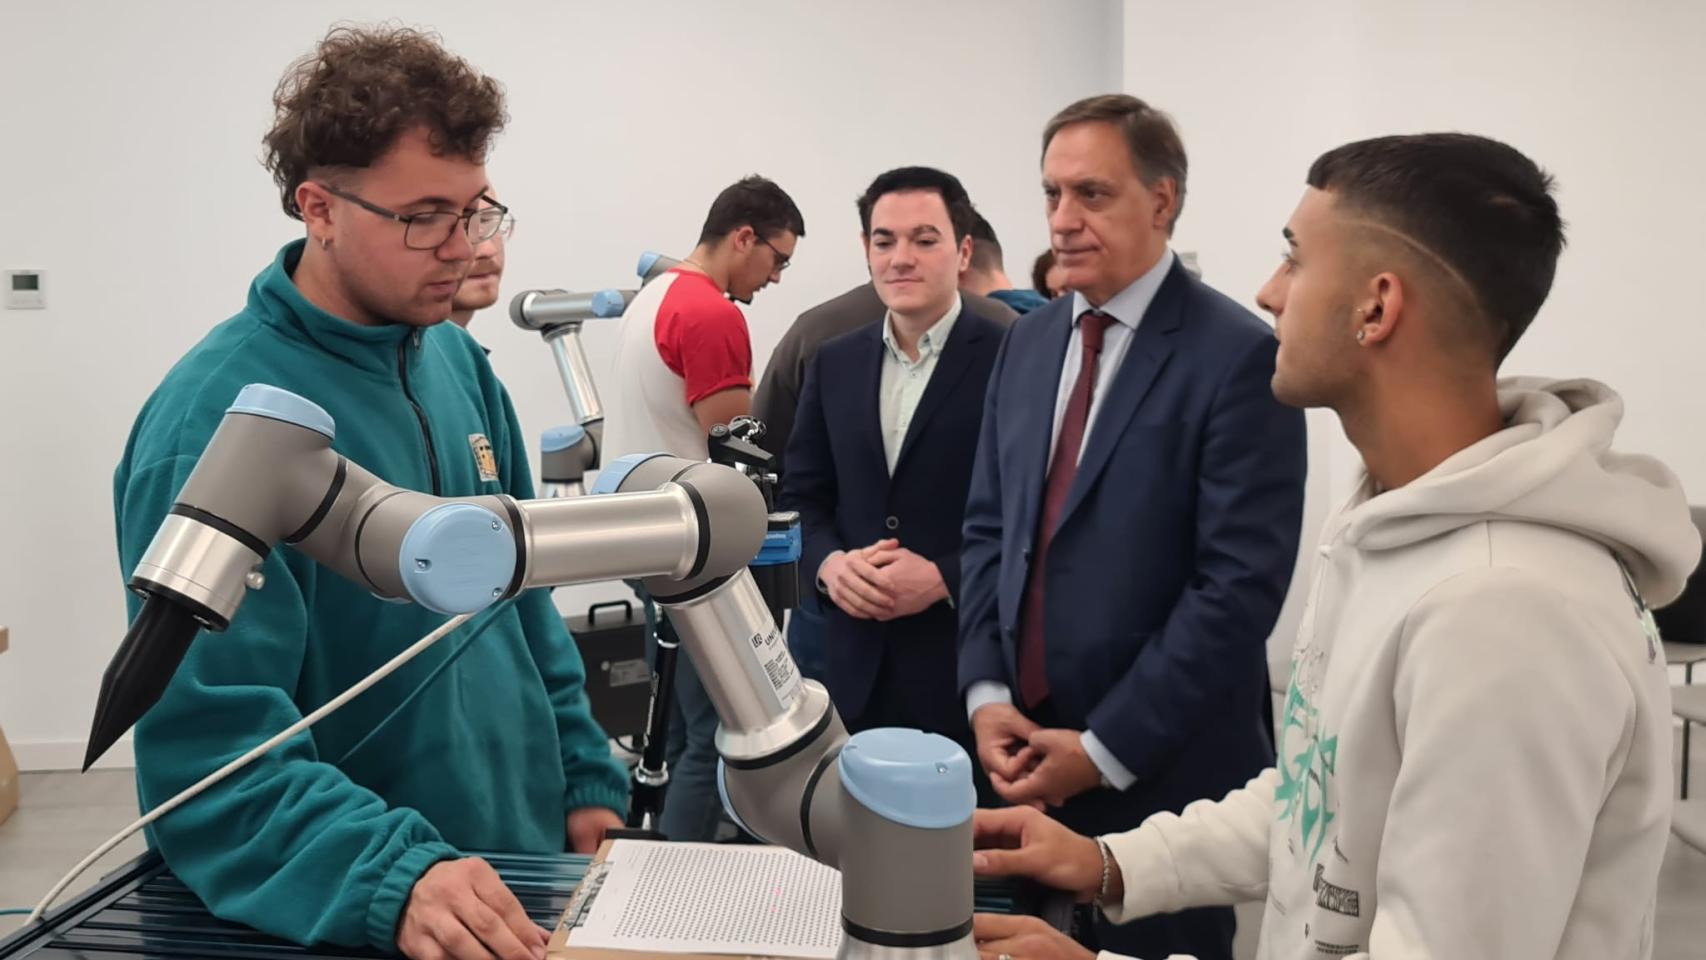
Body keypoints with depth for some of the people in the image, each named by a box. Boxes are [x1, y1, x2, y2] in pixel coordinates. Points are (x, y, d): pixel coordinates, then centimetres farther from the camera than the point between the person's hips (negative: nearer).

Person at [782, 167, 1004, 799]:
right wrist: (829, 563, -6)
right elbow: (803, 495, 14)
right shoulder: (835, 363, 11)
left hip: (970, 659, -4)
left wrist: (944, 579, -18)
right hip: (858, 663, 5)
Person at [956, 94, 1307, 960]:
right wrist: (986, 693, -2)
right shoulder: (1029, 341, 9)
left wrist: (1105, 749, -16)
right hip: (1030, 757, 5)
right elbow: (988, 530, 10)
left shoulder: (1238, 355, -12)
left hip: (1163, 770, -5)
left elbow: (1241, 582, -17)